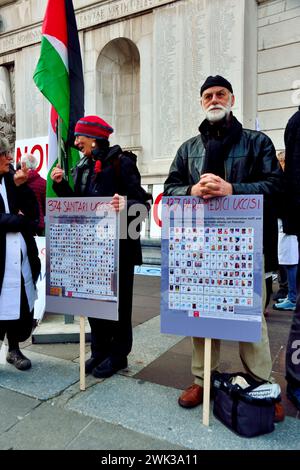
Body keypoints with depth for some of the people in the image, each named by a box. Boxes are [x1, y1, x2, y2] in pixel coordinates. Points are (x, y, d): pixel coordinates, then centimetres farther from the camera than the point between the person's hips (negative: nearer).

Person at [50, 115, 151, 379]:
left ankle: (118, 355, 22)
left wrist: (126, 204, -35)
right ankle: (99, 352, 29)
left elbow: (142, 202, -14)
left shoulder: (121, 163, -8)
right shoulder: (83, 168, 13)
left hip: (119, 246, -7)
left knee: (118, 300, 5)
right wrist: (60, 184, 2)